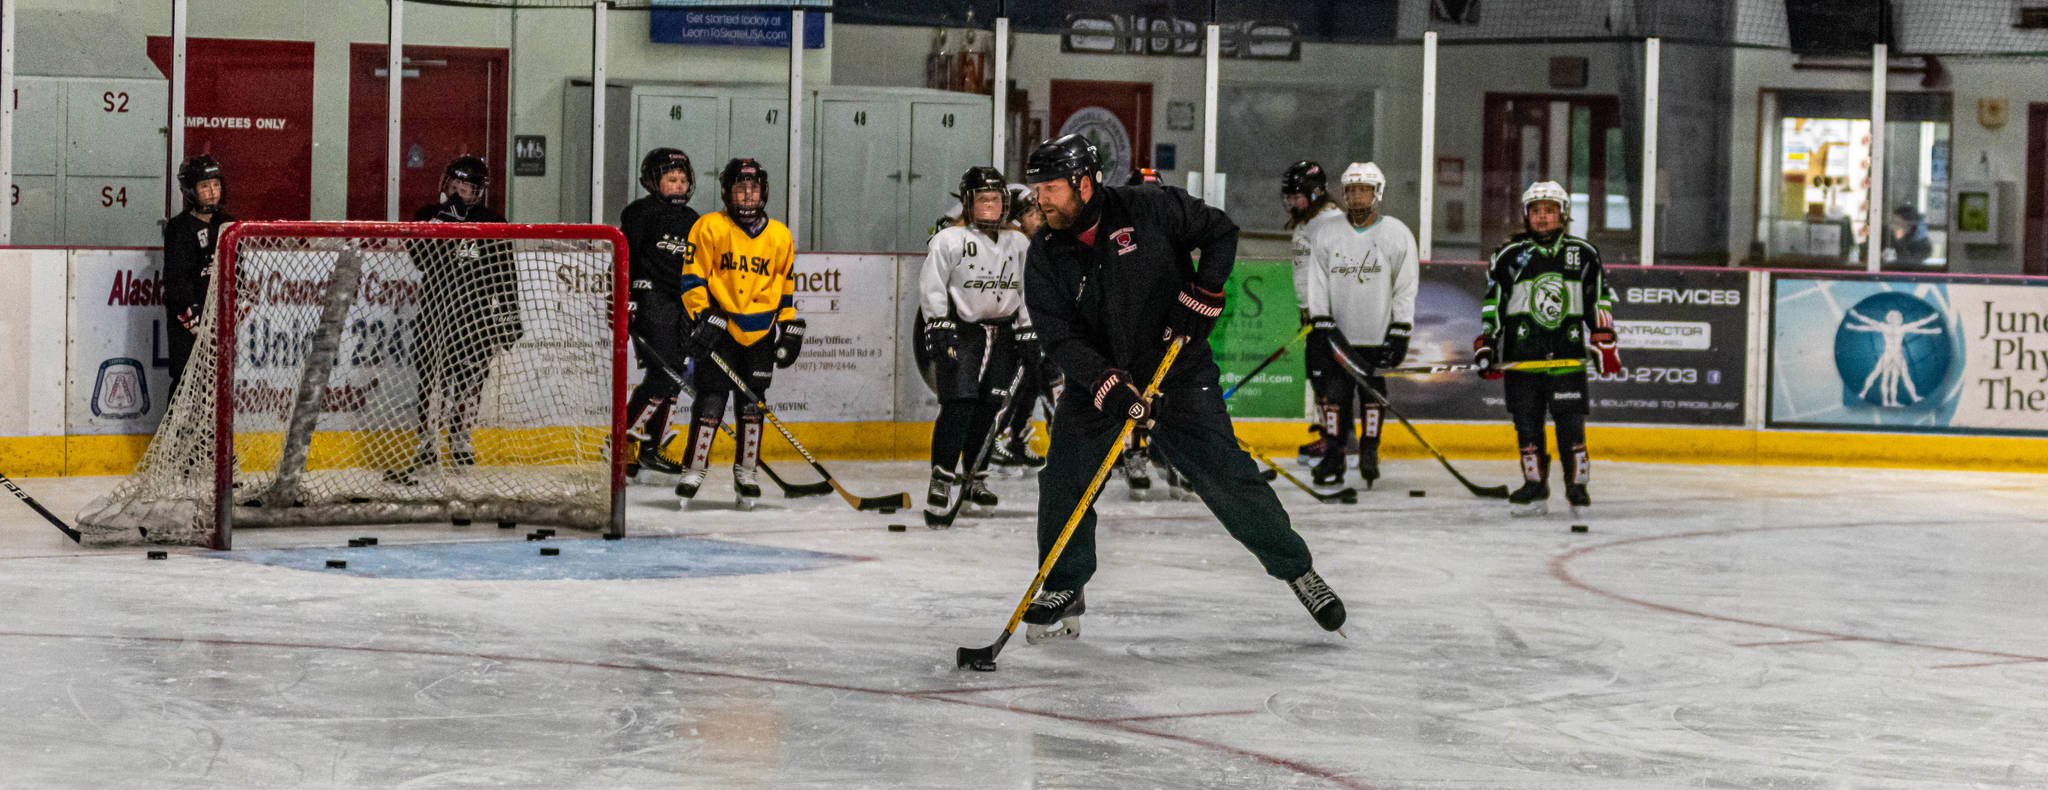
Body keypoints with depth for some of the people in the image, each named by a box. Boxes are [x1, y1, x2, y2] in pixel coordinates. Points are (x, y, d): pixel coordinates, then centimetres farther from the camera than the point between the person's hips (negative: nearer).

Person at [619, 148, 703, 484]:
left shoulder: (693, 221, 19)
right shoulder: (640, 213, -3)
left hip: (684, 308, 8)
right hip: (651, 301, -8)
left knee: (674, 377, 6)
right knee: (661, 377, -17)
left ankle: (650, 452, 13)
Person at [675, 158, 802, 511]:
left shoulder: (780, 237, 7)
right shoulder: (710, 228, -4)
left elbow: (786, 287, 15)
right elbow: (692, 278, -5)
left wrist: (790, 330, 11)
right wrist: (702, 318, -15)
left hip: (760, 335, 3)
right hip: (718, 331, -3)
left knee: (751, 406, 4)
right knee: (710, 403, -8)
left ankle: (745, 473, 16)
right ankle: (693, 470, 4)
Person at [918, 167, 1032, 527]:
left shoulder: (1019, 243, 10)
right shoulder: (949, 240, -5)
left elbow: (1028, 290, 15)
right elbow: (931, 287, -6)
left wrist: (1028, 331, 9)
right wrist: (939, 327, -14)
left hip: (1002, 332, 5)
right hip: (959, 331, -5)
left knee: (989, 407, 4)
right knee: (959, 405, -15)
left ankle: (974, 475, 21)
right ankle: (941, 482, -14)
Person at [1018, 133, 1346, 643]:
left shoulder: (1147, 210, -13)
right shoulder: (1046, 255, -6)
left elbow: (1219, 231, -1)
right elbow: (1059, 335, -12)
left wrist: (1202, 295, -13)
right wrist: (1110, 387, -25)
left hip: (1179, 373, -3)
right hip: (1096, 384, 3)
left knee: (1227, 478, -7)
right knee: (1063, 481, -8)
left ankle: (1296, 568, 7)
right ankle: (1063, 591, 11)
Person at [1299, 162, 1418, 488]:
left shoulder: (1397, 235, -2)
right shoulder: (1325, 231, 2)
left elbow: (1405, 289, 0)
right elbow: (1318, 281, 4)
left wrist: (1399, 335, -5)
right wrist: (1320, 324, -4)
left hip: (1377, 335, -1)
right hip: (1337, 332, 1)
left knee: (1372, 394, 1)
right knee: (1333, 391, -2)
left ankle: (1370, 453, 17)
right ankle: (1333, 459, 7)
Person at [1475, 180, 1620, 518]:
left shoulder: (1584, 254, 7)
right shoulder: (1509, 255, 5)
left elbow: (1600, 301, 14)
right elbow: (1492, 305, 9)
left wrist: (1605, 345, 9)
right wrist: (1485, 347, 3)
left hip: (1568, 357, 0)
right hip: (1521, 358, 1)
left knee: (1571, 426, -4)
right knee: (1527, 426, 2)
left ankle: (1577, 486, 7)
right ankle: (1535, 487, 11)